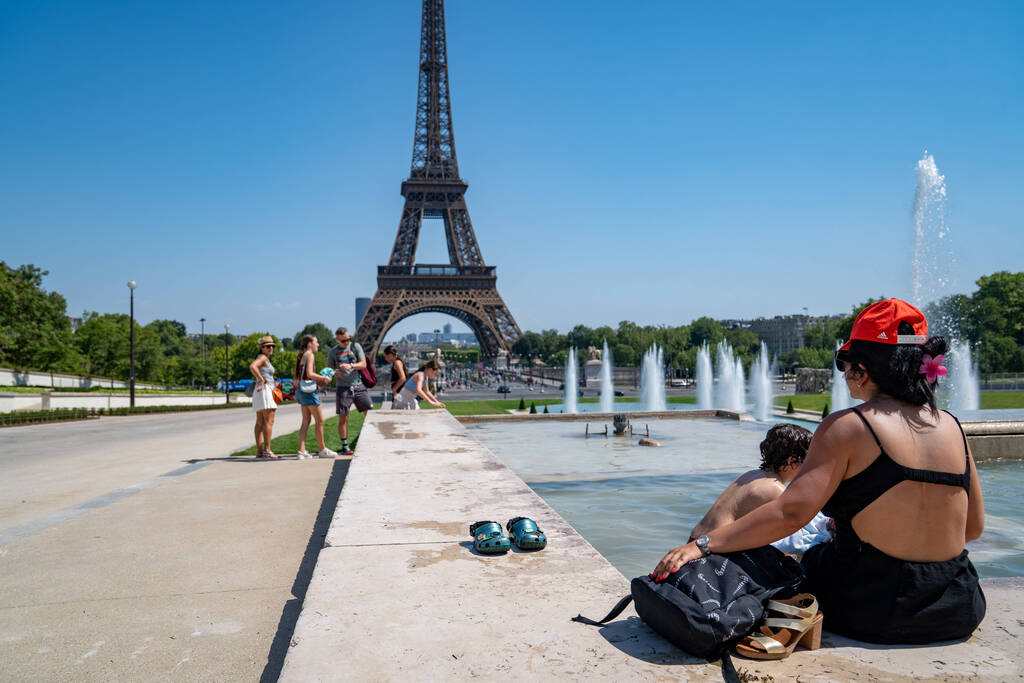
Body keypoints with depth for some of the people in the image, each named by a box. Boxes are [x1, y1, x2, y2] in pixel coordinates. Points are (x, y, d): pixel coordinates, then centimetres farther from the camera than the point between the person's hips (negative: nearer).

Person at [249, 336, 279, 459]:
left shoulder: (265, 358, 20)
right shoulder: (263, 357, -9)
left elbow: (256, 373, 33)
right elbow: (252, 366, -29)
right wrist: (262, 381, -22)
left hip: (259, 390, 10)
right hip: (265, 390, -10)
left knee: (260, 422, 8)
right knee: (269, 421, -11)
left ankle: (259, 451, 10)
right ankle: (267, 450, -15)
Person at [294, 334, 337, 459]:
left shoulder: (302, 356, 19)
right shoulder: (310, 355, -10)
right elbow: (310, 374, -20)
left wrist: (318, 382, 15)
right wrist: (324, 378, -8)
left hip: (300, 389, 9)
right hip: (308, 390, -9)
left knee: (306, 421, 9)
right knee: (320, 421, -1)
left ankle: (302, 450, 5)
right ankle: (322, 450, 5)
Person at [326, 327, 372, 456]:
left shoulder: (355, 346, 7)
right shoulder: (332, 352, 8)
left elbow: (363, 364, -1)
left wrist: (350, 365, -18)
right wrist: (334, 374, -9)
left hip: (358, 386, 0)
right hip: (343, 387, 0)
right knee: (343, 418, -1)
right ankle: (345, 446, 7)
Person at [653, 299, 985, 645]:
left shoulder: (847, 427, -15)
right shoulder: (952, 427, 2)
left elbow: (791, 512, -23)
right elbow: (974, 527, 9)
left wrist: (701, 545, -23)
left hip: (870, 609, -5)